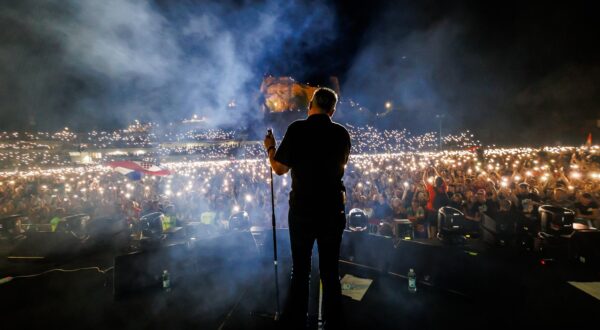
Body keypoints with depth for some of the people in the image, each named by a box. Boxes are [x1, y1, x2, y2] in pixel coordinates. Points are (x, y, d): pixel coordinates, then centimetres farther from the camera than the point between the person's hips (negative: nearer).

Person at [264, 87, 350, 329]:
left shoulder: (297, 129, -9)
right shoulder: (341, 133, 1)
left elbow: (280, 168, -7)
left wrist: (270, 148, 10)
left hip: (302, 209, -2)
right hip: (333, 209, 3)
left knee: (300, 269, 11)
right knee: (330, 270, 13)